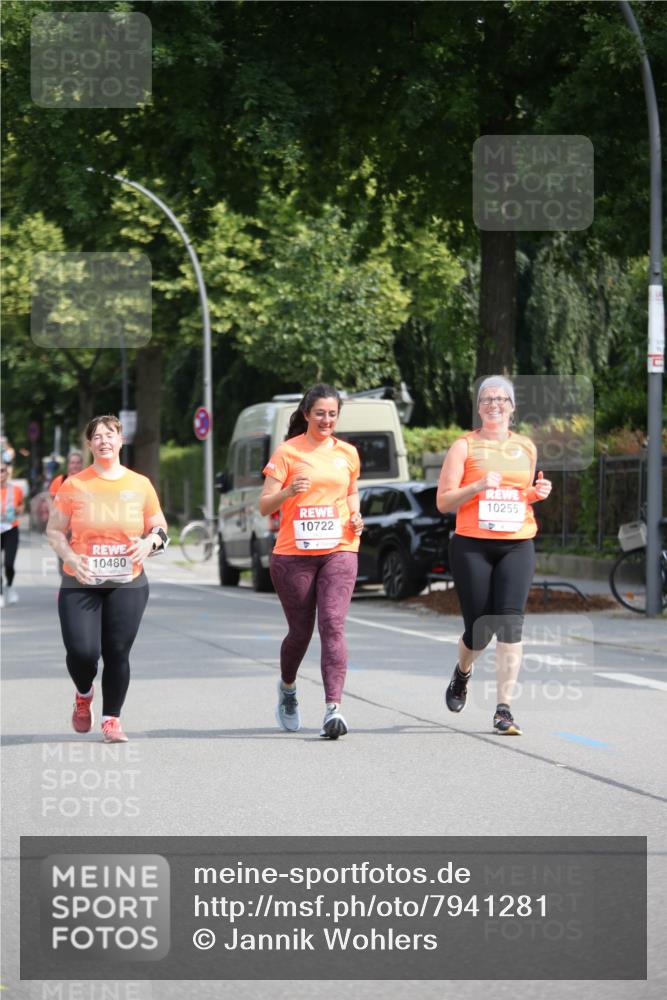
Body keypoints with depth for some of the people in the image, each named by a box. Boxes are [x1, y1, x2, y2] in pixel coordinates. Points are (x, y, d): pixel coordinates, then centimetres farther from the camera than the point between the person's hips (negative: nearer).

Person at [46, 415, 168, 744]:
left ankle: (111, 719, 13)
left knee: (118, 654, -2)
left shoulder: (140, 485, 5)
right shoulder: (74, 485, 1)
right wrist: (71, 557, -13)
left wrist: (150, 541, -10)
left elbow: (159, 528, 14)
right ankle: (84, 695, 22)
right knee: (82, 652, -11)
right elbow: (54, 530, 5)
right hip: (80, 584, -1)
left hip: (127, 584, 1)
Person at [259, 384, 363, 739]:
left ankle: (333, 709, -22)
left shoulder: (347, 453, 11)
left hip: (338, 552, 2)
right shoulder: (287, 452, -1)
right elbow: (264, 506, -3)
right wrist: (288, 491, -23)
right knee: (300, 631, 7)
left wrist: (356, 515, 7)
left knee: (333, 625, -15)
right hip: (293, 554, -2)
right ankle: (287, 688, 39)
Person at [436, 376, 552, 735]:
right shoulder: (465, 446, 2)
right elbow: (443, 502, -2)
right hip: (472, 546, -2)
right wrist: (479, 486, -17)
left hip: (517, 546, 2)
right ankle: (462, 672, 38)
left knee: (510, 623, -13)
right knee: (479, 628, 2)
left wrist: (538, 493, 5)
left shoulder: (526, 447, 14)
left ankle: (504, 710, -12)